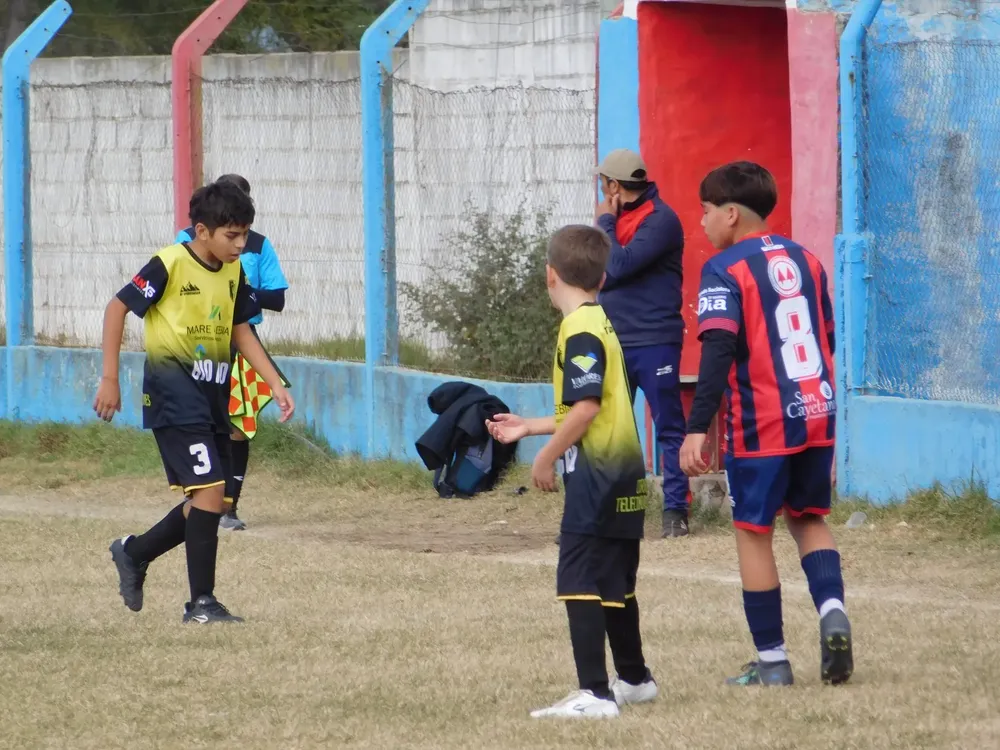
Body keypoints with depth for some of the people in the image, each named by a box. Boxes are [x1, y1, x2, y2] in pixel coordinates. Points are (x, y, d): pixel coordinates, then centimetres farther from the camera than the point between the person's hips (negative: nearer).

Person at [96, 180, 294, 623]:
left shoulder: (233, 272, 8)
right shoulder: (170, 265, -13)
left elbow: (240, 331, 18)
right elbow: (117, 309, -8)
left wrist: (276, 384, 8)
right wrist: (110, 379, -10)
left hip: (212, 396, 8)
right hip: (175, 393, -8)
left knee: (209, 501, 9)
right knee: (209, 491, -15)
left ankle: (134, 553, 32)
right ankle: (201, 603, -9)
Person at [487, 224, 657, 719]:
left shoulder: (579, 331, -14)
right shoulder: (602, 324, 17)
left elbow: (587, 406, -22)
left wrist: (547, 457, -14)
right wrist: (527, 428, 31)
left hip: (596, 476, -10)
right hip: (622, 475, 10)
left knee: (579, 584, -12)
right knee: (615, 584, 22)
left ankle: (594, 694, -19)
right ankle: (634, 680, 35)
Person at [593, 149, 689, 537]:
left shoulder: (660, 220, -10)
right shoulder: (619, 217, 13)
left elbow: (617, 266, -18)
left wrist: (606, 222, -8)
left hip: (653, 341, -8)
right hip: (614, 341, 8)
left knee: (668, 428, -3)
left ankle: (675, 510, -3)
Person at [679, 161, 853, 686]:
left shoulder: (724, 270, -8)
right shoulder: (804, 261, 12)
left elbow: (718, 351, -19)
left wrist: (697, 428, -22)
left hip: (761, 424, -6)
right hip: (818, 413, 6)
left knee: (754, 531, 6)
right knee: (809, 517, 20)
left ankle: (771, 660, 8)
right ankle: (832, 609, -6)